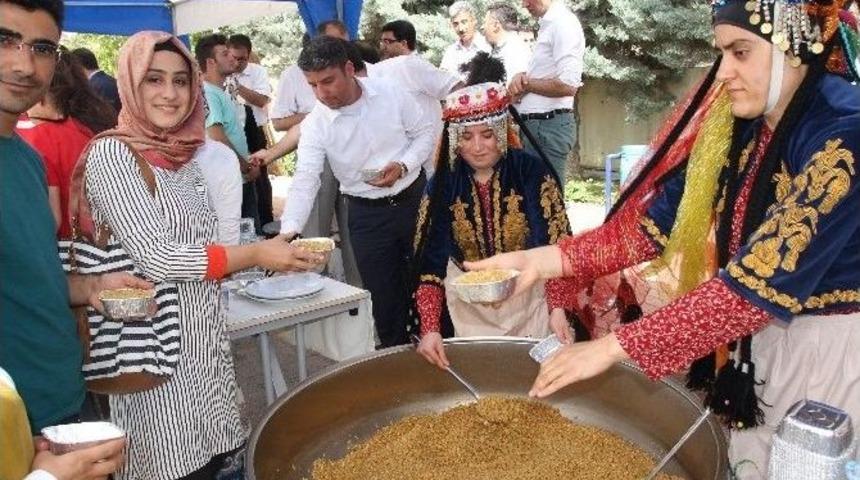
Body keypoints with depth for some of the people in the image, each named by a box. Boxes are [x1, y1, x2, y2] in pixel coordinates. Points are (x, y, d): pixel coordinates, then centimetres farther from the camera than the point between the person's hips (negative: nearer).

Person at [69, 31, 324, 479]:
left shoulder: (184, 154, 8)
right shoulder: (111, 154, -13)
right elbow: (153, 256, -20)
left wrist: (268, 255, 3)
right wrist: (254, 255, -18)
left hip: (204, 338, 7)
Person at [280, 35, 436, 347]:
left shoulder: (391, 94, -10)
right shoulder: (315, 125, -13)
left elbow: (424, 133, 1)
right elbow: (305, 180, -21)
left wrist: (403, 166, -17)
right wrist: (289, 231, -34)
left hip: (414, 199, 1)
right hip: (367, 214, 0)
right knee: (384, 295, 5)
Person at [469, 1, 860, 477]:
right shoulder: (737, 127, -2)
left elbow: (762, 281, -31)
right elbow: (661, 220, -7)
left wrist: (615, 346, -32)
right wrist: (546, 258, -18)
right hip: (752, 342, 6)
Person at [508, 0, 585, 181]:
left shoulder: (563, 23, -12)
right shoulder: (548, 24, 17)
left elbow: (568, 85, -21)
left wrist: (525, 82, -10)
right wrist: (522, 78, 3)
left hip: (550, 126, -10)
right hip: (536, 125, 10)